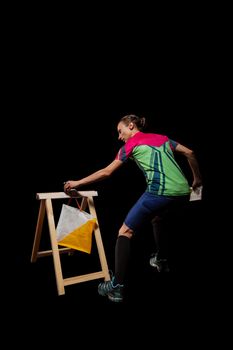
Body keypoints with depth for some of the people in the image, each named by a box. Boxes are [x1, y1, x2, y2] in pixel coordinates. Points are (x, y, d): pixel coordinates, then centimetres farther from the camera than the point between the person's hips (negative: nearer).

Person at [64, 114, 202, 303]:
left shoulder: (131, 144, 8)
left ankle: (117, 286, -4)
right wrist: (197, 178, 32)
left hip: (160, 192, -7)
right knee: (158, 218, 37)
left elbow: (106, 172, 8)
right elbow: (190, 153, 21)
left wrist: (77, 182, 17)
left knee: (125, 232, 1)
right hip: (183, 192, 7)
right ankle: (161, 260, 45)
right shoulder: (162, 137, 23)